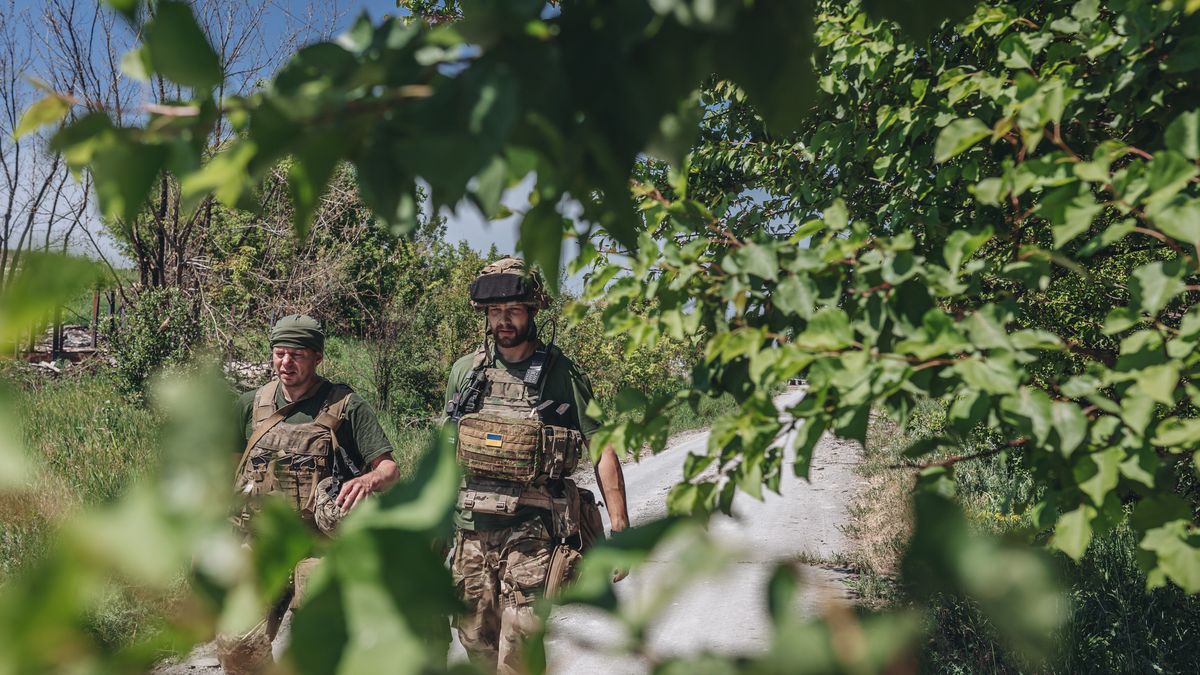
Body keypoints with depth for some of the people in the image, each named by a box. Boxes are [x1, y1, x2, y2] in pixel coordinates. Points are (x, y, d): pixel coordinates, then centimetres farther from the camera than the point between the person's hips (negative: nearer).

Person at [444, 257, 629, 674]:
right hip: (471, 530, 4)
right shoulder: (465, 371, 6)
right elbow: (447, 451, 14)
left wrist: (620, 529, -11)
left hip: (532, 534, -4)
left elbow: (603, 450, -5)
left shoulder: (563, 374, -5)